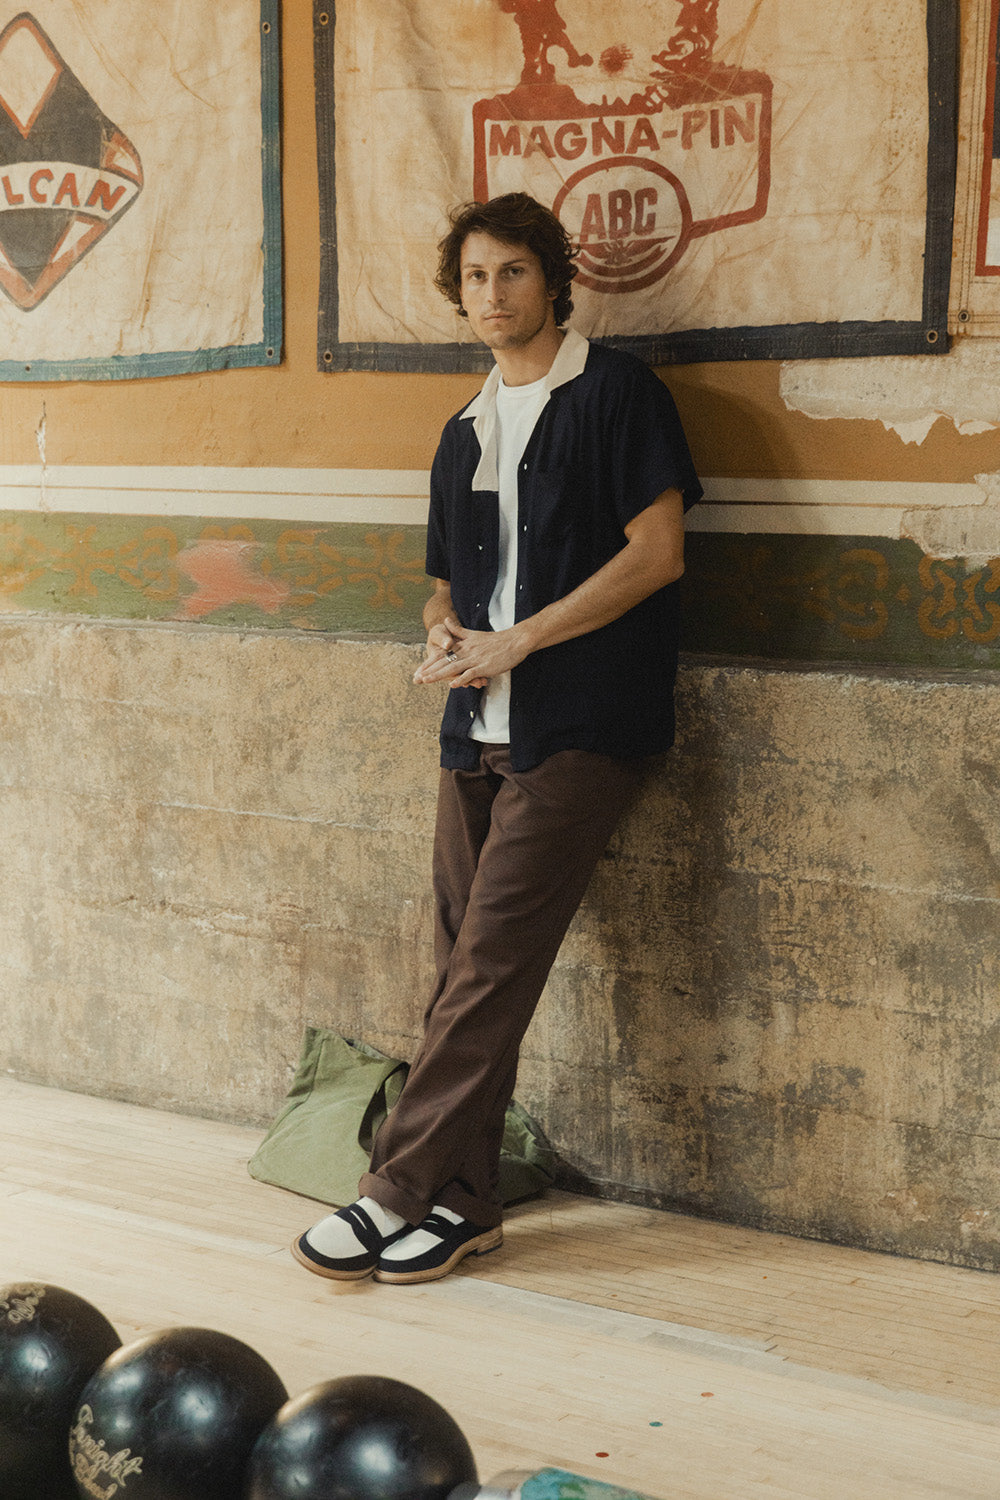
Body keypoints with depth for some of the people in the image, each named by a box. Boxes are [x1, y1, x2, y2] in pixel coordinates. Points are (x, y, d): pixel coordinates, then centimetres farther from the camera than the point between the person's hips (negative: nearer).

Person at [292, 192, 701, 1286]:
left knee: (492, 961, -11)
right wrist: (442, 637, 0)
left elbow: (657, 551, -11)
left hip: (578, 731, -7)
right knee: (465, 967, 4)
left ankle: (398, 1193, -6)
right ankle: (462, 1204, 11)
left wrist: (512, 643, -12)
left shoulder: (614, 395, -2)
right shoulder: (467, 433, 20)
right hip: (480, 730, 7)